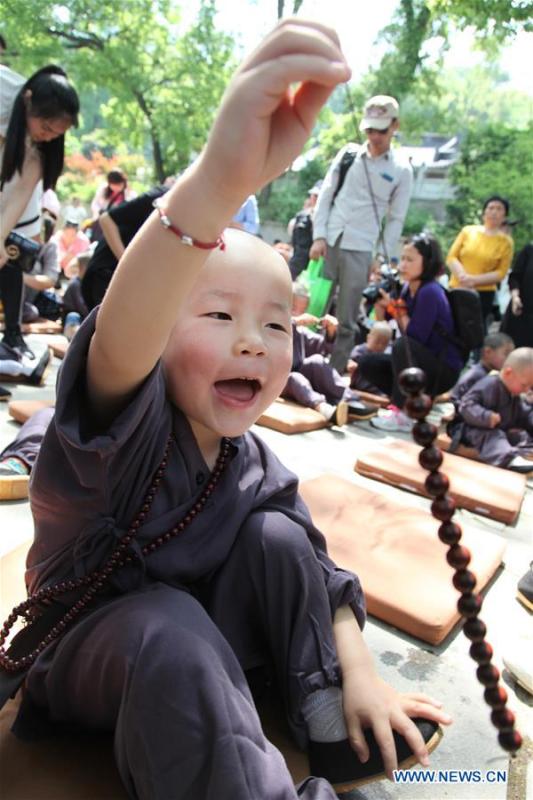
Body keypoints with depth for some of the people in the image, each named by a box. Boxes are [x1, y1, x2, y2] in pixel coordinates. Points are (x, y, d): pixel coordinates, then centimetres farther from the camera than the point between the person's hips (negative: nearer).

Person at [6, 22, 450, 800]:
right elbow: (120, 341, -52)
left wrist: (358, 673, -11)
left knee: (278, 536, -15)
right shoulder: (131, 420, -27)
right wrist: (217, 182, -67)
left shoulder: (256, 468, -9)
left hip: (192, 649, 6)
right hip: (83, 655, -5)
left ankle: (321, 711, 0)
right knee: (166, 624, -37)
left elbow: (318, 575, 1)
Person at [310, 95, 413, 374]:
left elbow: (396, 219, 4)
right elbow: (325, 195, 6)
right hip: (328, 242, 2)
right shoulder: (348, 153, 8)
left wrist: (383, 259, -3)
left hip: (360, 250, -1)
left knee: (346, 321, -1)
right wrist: (319, 236, -4)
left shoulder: (402, 170, 4)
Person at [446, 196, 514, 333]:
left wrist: (474, 280, -17)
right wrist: (462, 275, -17)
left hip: (483, 294, -1)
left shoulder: (505, 241, 3)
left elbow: (501, 273, -3)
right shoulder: (468, 231, 6)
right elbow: (451, 257, 2)